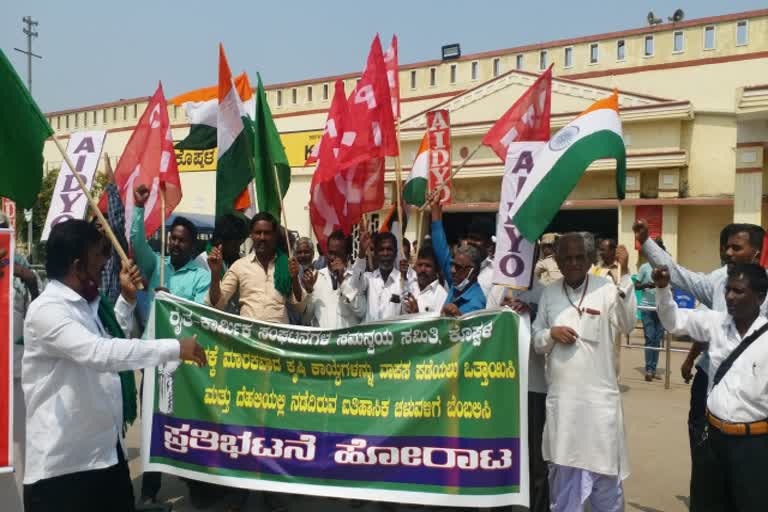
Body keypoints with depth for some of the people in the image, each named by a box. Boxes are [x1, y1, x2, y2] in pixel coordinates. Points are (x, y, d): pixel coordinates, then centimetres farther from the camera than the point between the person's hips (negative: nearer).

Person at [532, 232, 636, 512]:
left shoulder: (606, 289, -5)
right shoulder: (549, 293, 6)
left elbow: (627, 324, -21)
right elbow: (535, 341, 10)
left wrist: (624, 273, -25)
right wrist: (551, 334, -12)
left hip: (599, 397, -3)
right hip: (560, 398, 3)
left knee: (604, 470, 12)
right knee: (563, 472, 15)